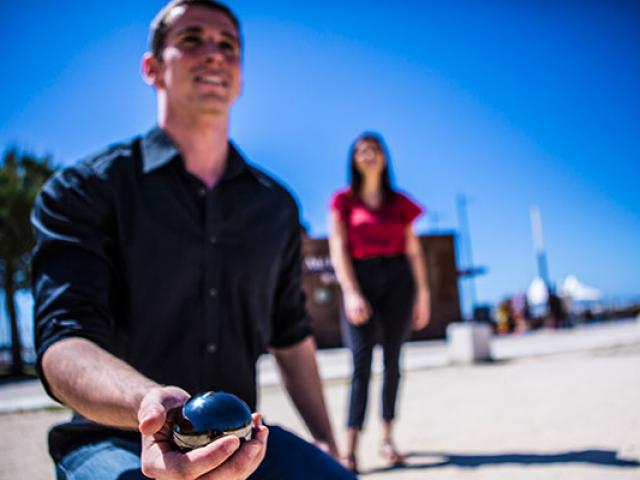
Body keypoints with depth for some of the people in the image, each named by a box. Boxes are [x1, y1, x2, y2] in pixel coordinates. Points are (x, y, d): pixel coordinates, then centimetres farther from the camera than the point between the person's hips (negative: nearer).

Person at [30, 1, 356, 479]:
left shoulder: (277, 206, 8)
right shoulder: (84, 189, -6)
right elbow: (63, 343, -19)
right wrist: (150, 403, -40)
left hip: (237, 439, 5)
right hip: (113, 437, -4)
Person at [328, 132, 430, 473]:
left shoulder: (400, 202, 12)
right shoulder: (343, 201, 6)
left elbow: (414, 251, 10)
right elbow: (338, 250, -2)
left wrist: (422, 295, 4)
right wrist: (351, 293, -13)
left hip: (397, 279, 3)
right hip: (361, 279, -2)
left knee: (392, 361, 5)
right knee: (361, 362, -11)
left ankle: (387, 438, 15)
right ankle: (350, 448, -11)